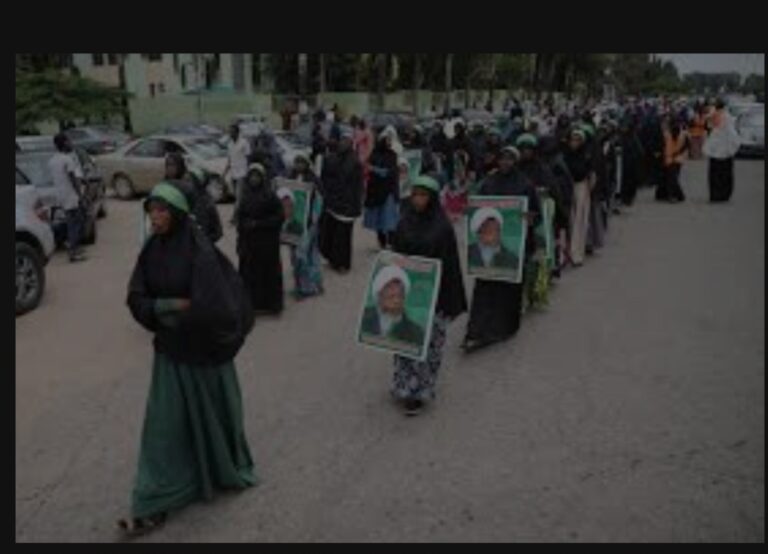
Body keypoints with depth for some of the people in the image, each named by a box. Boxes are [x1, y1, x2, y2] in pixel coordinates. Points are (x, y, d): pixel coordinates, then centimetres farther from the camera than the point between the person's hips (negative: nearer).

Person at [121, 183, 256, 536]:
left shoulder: (201, 253, -20)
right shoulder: (151, 250, 0)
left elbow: (210, 308, -26)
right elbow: (136, 299, -2)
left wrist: (164, 312, -11)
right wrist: (174, 305, -19)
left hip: (204, 349, -5)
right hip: (169, 350, 5)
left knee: (211, 413, 14)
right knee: (164, 423, 8)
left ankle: (228, 471, 42)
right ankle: (154, 505, 18)